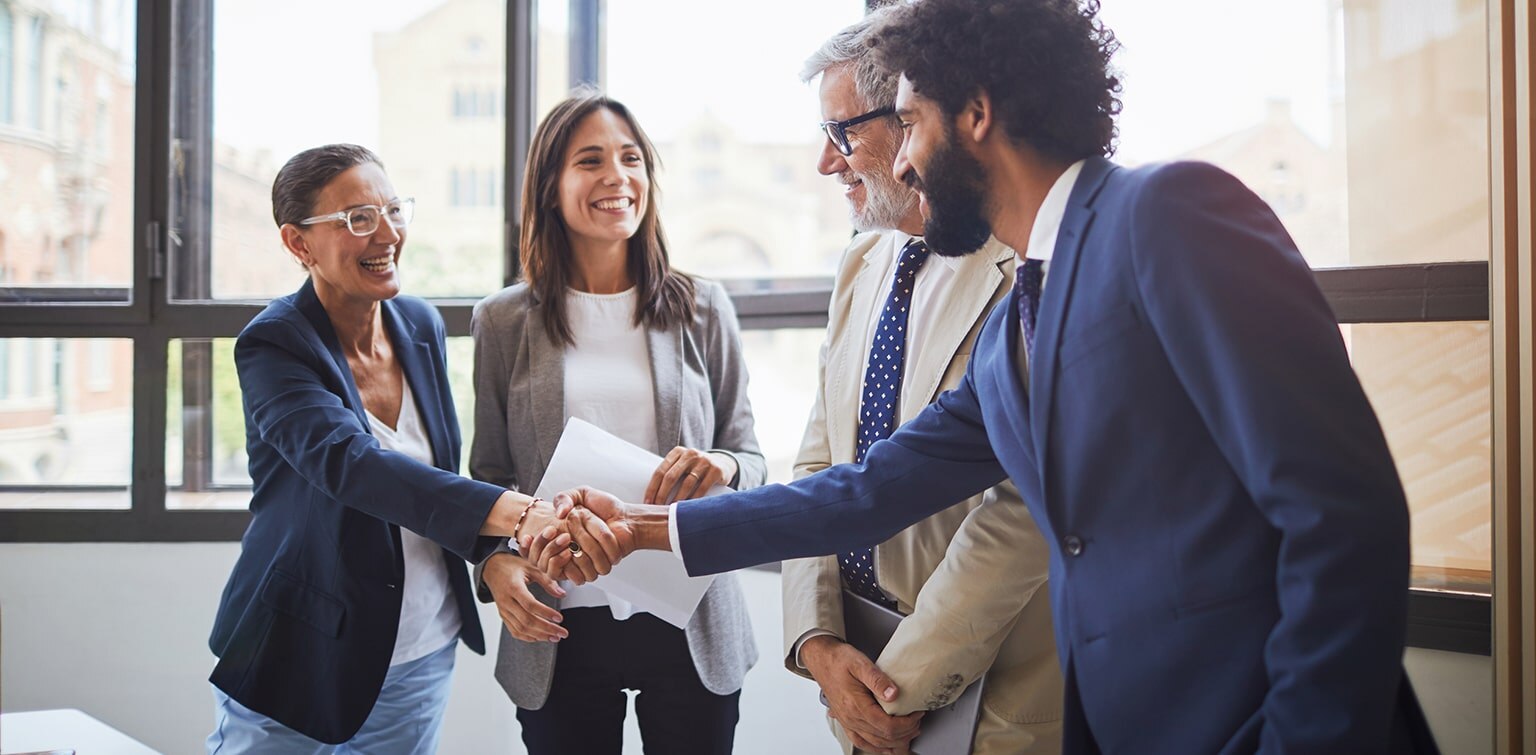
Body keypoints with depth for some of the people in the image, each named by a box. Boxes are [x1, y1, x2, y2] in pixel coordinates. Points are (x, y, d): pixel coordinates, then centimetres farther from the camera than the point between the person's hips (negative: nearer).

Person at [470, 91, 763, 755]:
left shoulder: (701, 308, 4)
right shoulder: (504, 321, 4)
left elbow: (751, 460, 6)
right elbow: (488, 476, 8)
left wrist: (723, 466, -17)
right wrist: (495, 562, -10)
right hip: (561, 628, 0)